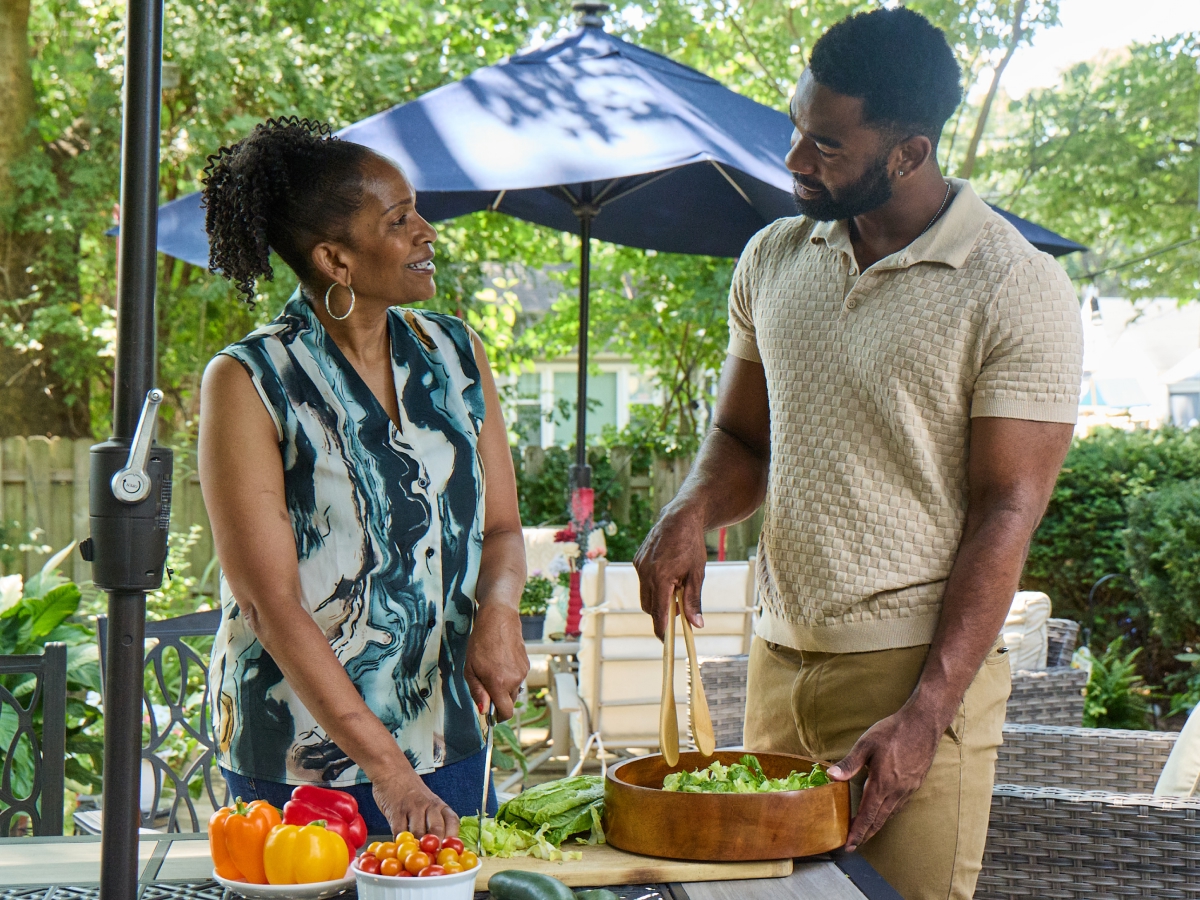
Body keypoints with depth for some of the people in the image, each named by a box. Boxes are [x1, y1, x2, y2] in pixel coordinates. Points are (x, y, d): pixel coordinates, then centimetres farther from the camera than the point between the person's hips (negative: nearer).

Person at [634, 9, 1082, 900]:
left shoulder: (1019, 292, -9)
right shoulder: (772, 259, 9)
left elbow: (1004, 514, -12)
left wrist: (925, 716, -20)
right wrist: (693, 509, -6)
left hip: (920, 673, -5)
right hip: (778, 661, 5)